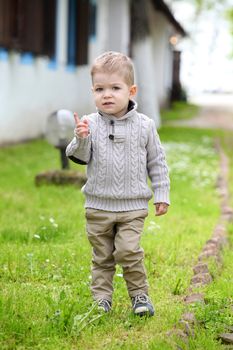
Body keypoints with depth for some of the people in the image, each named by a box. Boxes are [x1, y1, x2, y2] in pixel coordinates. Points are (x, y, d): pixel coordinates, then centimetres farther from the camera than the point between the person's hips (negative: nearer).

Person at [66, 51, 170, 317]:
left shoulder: (144, 125, -2)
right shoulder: (90, 124, -3)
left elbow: (157, 162, 5)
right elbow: (80, 157, -7)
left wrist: (161, 194, 3)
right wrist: (80, 140, -27)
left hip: (133, 206, -2)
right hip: (98, 205, 2)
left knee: (128, 251, -11)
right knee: (102, 255, 10)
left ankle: (139, 293, 8)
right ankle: (102, 298, 22)